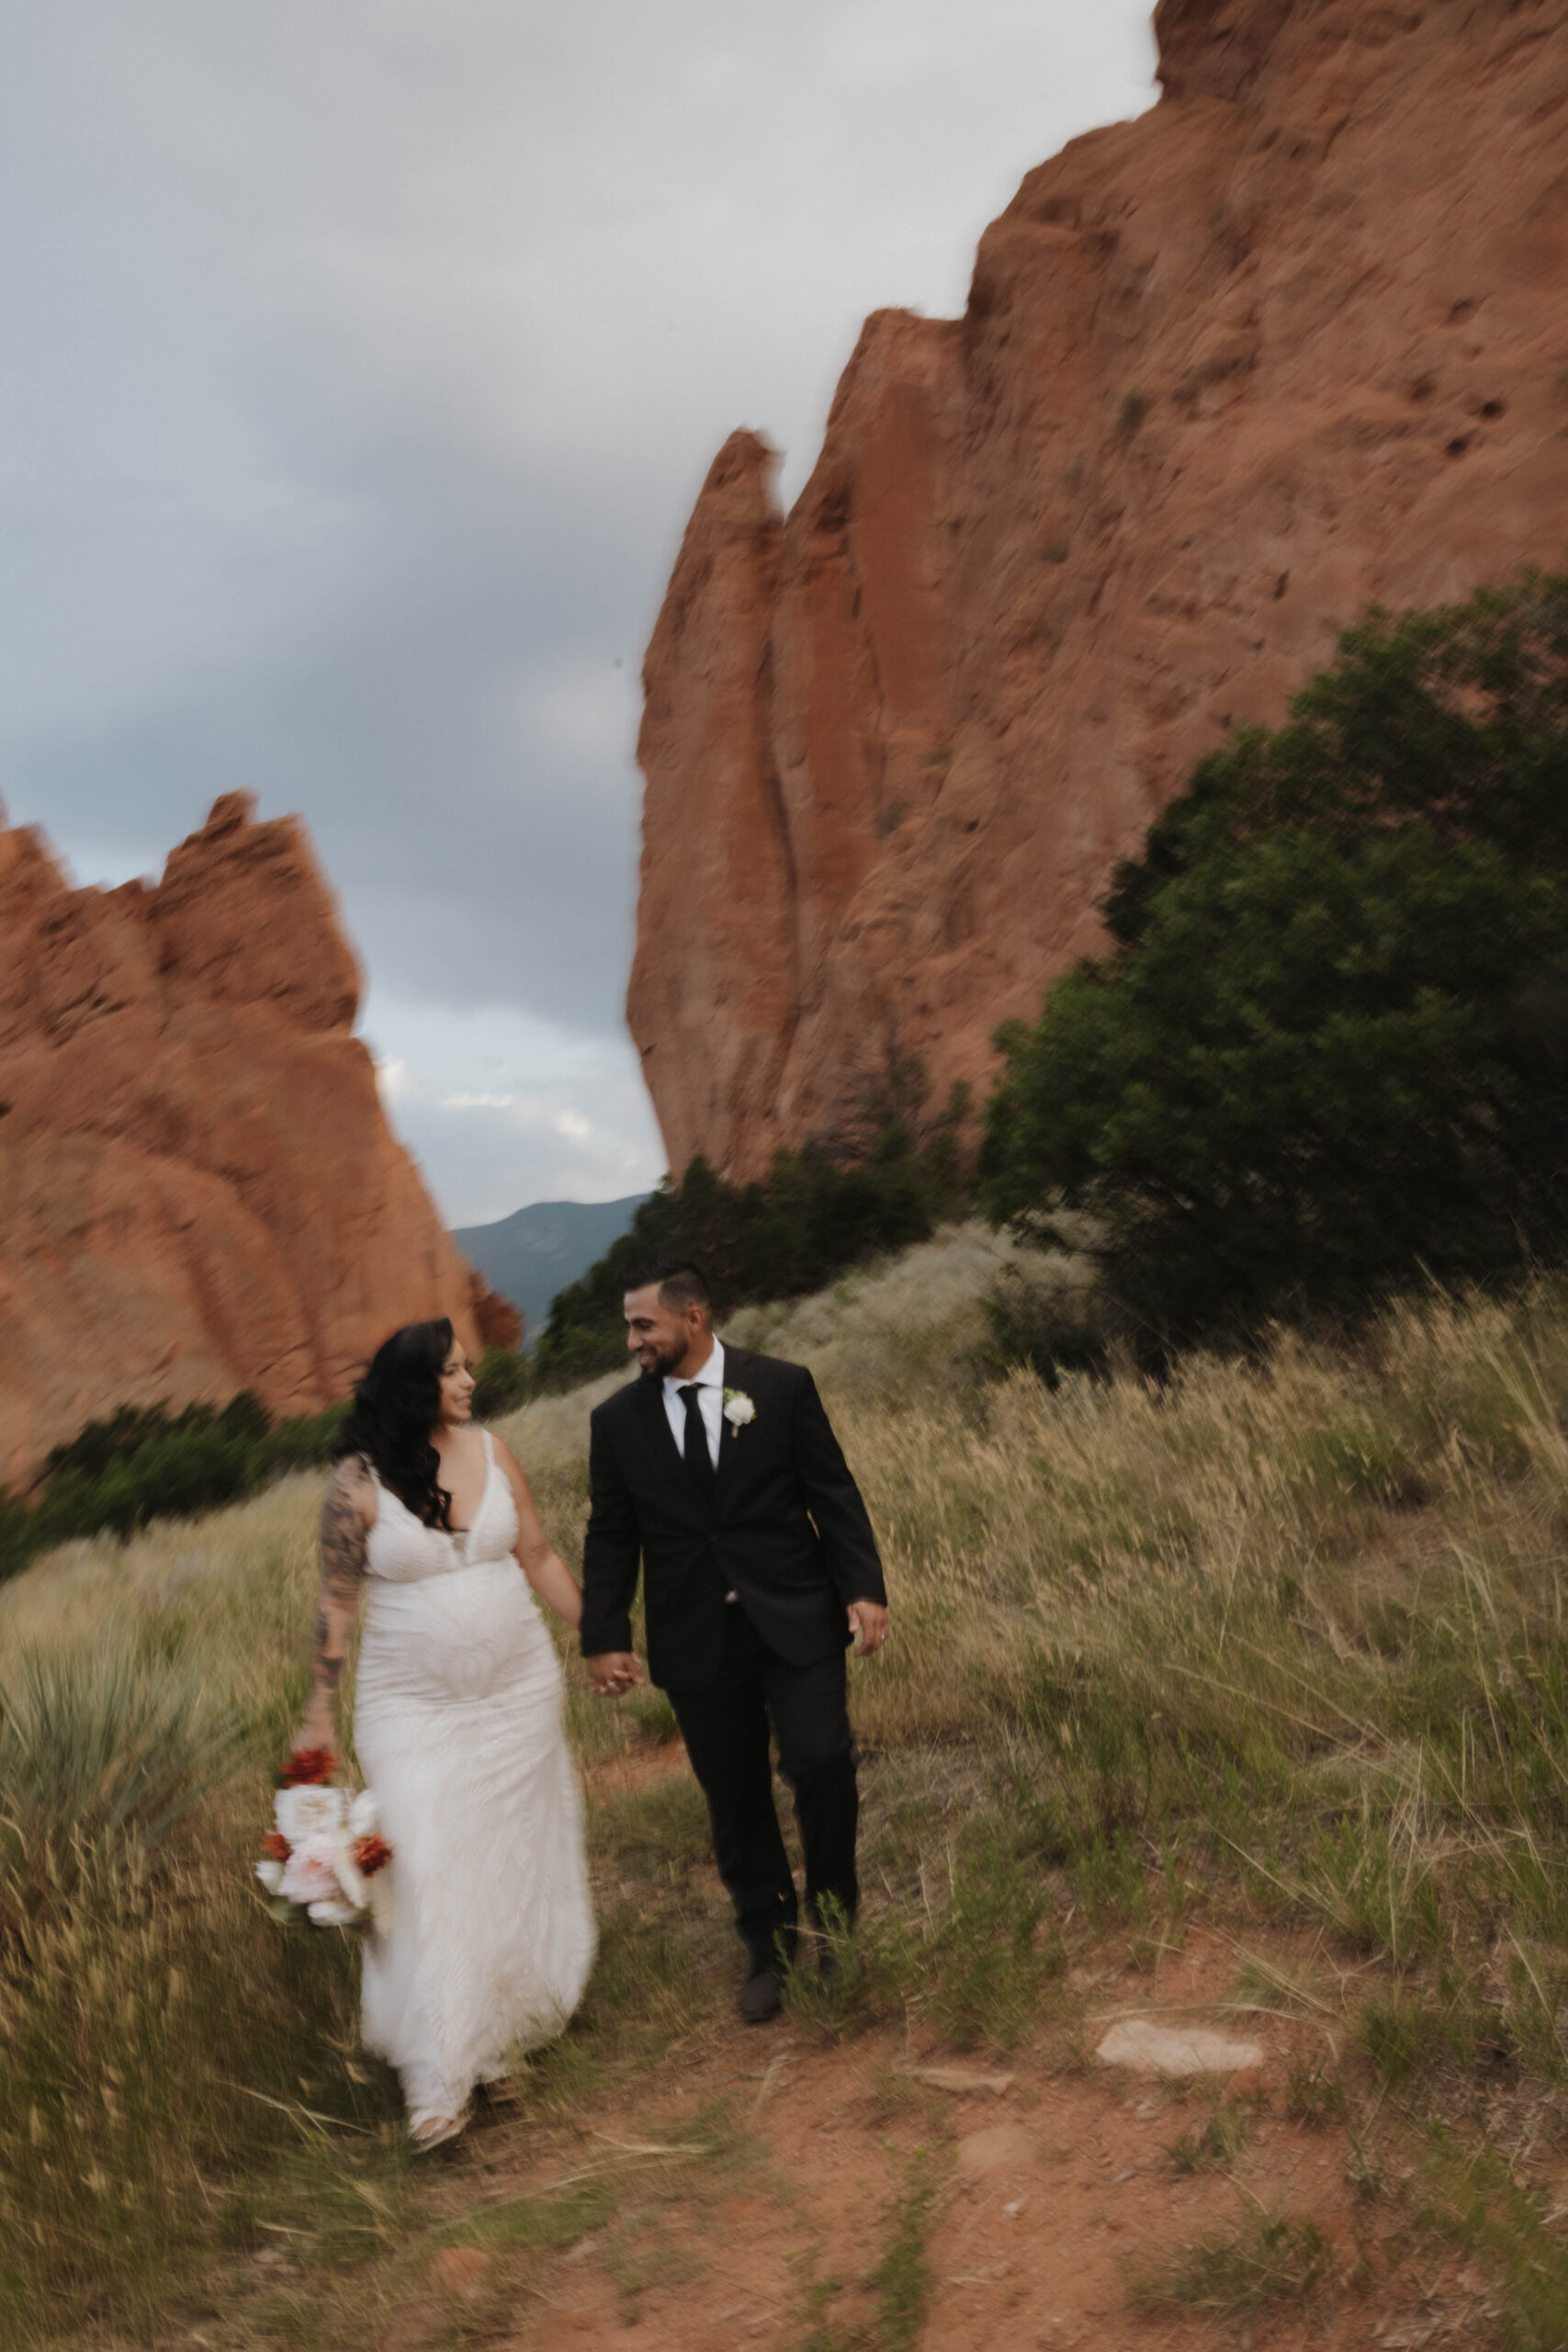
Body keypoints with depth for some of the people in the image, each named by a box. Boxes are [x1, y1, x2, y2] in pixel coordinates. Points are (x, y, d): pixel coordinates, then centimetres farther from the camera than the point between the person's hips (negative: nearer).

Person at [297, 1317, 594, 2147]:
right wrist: (318, 1713, -2)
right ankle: (440, 2076, 6)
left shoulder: (490, 1452, -2)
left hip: (518, 1693, 4)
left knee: (517, 1858, 13)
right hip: (414, 1706, -3)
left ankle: (505, 2026, 33)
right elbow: (337, 1602, -5)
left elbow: (539, 1558, 6)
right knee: (428, 1873, -6)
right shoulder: (357, 1484, -11)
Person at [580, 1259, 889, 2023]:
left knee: (822, 1763, -11)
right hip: (695, 1641, 2)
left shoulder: (782, 1386, -3)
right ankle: (769, 1950, 27)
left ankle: (832, 1919, 16)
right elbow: (610, 1539, 6)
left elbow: (834, 1495, -1)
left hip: (795, 1621, -2)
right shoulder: (618, 1420, 2)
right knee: (734, 1800, 8)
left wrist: (864, 1589, -9)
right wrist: (604, 1638, 2)